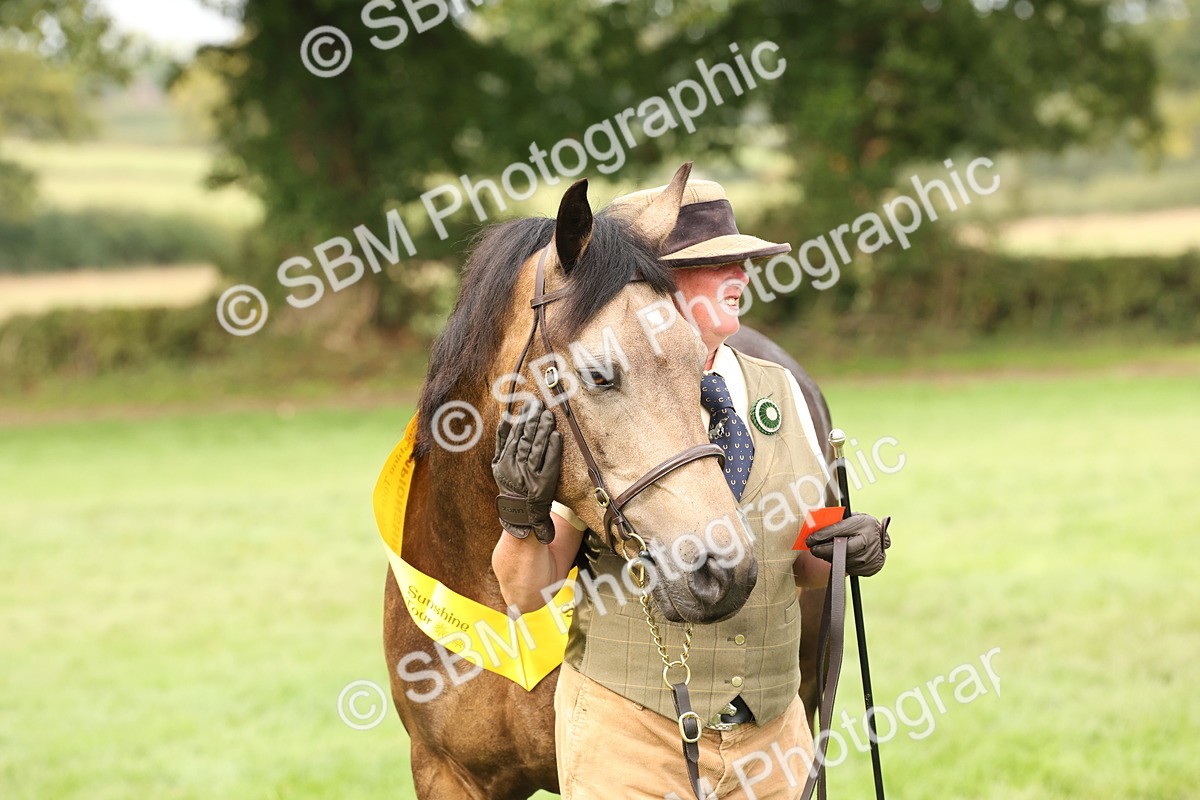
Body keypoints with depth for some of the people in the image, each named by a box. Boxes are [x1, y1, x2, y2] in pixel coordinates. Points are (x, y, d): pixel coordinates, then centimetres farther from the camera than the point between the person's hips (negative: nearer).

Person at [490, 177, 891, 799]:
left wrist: (851, 548, -7)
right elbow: (526, 594, -7)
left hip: (771, 734, 4)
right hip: (629, 733, -4)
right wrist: (525, 515, -26)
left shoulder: (779, 393, 6)